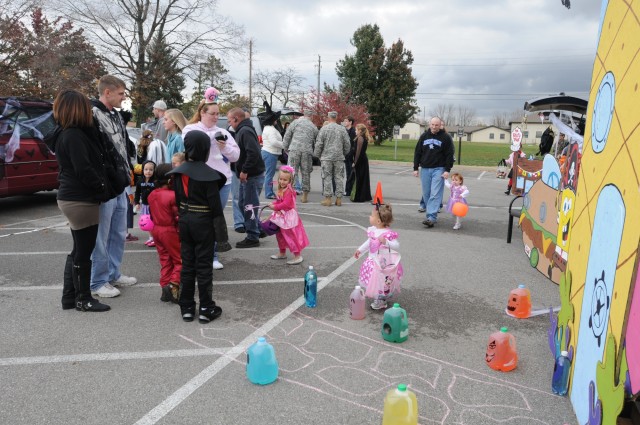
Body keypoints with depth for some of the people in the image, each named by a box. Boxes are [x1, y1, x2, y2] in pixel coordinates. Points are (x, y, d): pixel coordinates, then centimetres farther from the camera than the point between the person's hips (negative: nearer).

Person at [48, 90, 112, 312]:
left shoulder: (65, 134, 13)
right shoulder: (73, 135, -17)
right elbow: (84, 170, -22)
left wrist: (100, 188, 7)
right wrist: (103, 188, -10)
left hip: (73, 197, 10)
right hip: (80, 199, -10)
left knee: (78, 249, 18)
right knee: (84, 251, 1)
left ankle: (69, 296, 26)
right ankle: (83, 299, 13)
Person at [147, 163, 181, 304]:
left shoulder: (151, 195, 4)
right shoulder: (172, 195, -18)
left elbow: (151, 213, 13)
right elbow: (178, 215, -18)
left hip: (156, 229, 7)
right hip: (170, 230, -7)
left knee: (164, 260, 14)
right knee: (179, 260, 4)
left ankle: (165, 286, 14)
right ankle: (173, 284, -11)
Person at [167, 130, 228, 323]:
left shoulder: (178, 172, 2)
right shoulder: (208, 174, -16)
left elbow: (177, 199, 9)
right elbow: (215, 205, -16)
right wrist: (221, 232, -10)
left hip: (184, 221, 5)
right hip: (203, 223, -5)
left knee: (187, 264, 12)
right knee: (204, 265, 3)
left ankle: (186, 307, 20)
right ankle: (206, 309, 12)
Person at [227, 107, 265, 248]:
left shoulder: (245, 131, -17)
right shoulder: (242, 130, 15)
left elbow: (253, 153, -27)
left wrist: (244, 171, -22)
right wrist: (243, 171, 12)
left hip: (252, 176, -10)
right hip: (248, 176, 10)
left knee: (249, 206, -2)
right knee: (243, 203, 17)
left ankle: (252, 237, 8)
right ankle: (259, 229, 26)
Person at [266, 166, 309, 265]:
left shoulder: (289, 191, -21)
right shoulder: (281, 190, 8)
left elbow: (286, 204, -27)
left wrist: (275, 207, -19)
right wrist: (273, 205, -3)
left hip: (289, 217, -10)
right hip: (281, 216, 10)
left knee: (291, 236, -6)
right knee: (280, 235, 20)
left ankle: (298, 256, 0)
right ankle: (282, 253, 36)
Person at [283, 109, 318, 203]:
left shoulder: (295, 122, 6)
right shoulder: (313, 127, 12)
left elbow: (287, 136, 3)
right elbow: (316, 142, 15)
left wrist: (285, 147, 12)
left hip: (294, 150, -1)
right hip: (307, 152, 2)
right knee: (306, 173, 9)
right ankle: (305, 196, 14)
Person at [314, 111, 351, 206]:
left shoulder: (324, 128, -5)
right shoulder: (342, 129, 2)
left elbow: (319, 144, -4)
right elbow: (347, 144, 6)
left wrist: (317, 155, 8)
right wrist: (344, 153, 21)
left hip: (326, 157, -2)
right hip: (339, 157, 2)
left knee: (327, 177, 2)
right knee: (339, 177, 7)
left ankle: (328, 198, 2)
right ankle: (339, 198, 8)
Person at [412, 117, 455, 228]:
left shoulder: (445, 137, -1)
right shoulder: (424, 136, 8)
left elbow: (449, 155, -3)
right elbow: (417, 153, 10)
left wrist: (447, 170, -10)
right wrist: (415, 168, 6)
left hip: (439, 169, -4)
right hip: (425, 169, 4)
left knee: (435, 194, -11)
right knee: (426, 194, 6)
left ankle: (431, 217, -16)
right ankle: (431, 214, 17)